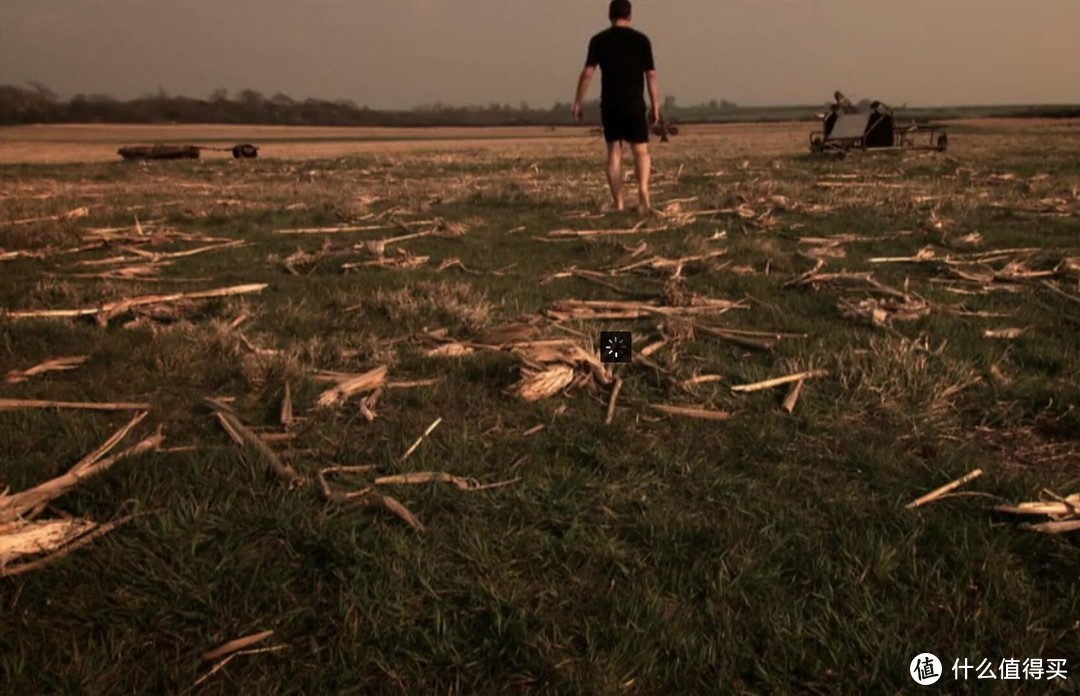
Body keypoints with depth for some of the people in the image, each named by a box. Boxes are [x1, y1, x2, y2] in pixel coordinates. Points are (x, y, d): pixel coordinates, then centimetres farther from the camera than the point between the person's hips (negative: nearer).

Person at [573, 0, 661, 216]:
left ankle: (618, 204, 5)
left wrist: (578, 103, 1)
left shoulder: (599, 40, 3)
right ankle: (643, 192, -21)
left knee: (614, 153, 7)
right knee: (641, 151, 4)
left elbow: (587, 73, -4)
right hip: (634, 104, -1)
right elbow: (651, 75, 0)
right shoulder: (641, 39, 2)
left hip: (610, 105, 1)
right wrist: (655, 106, 4)